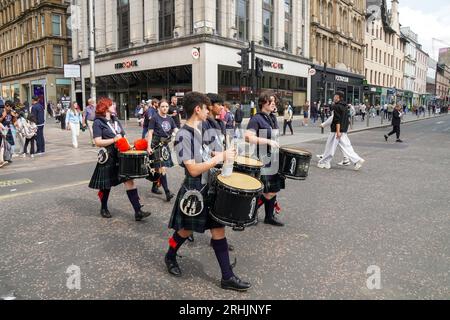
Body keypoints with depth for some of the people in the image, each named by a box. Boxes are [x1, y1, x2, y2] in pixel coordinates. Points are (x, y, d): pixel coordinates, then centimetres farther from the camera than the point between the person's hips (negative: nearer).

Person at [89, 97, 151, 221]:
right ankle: (104, 208, 34)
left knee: (129, 181, -4)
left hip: (121, 156, 5)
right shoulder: (98, 122, -6)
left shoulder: (115, 120, 15)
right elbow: (97, 142, -15)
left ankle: (138, 211, -5)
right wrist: (114, 140, -20)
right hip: (108, 158, -5)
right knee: (106, 185, 10)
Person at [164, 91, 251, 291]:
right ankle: (170, 257, 43)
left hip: (209, 188, 7)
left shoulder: (197, 130, 8)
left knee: (218, 230, 6)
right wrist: (219, 158, -24)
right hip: (194, 192, -7)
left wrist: (219, 155, 7)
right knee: (186, 230, 14)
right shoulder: (184, 135, -20)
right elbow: (193, 169, -26)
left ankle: (227, 277, 14)